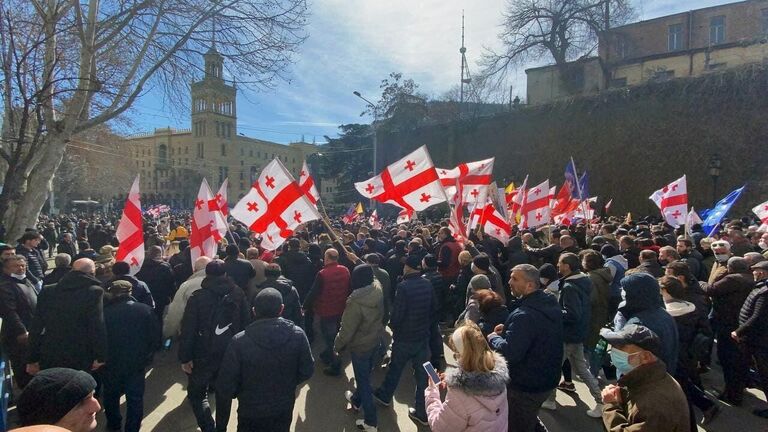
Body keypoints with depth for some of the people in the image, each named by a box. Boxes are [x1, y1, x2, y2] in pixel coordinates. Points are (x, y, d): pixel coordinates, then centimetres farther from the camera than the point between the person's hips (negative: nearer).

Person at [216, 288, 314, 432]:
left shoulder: (240, 342, -26)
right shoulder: (298, 335, -20)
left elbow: (225, 386, -19)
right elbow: (307, 371, -8)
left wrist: (238, 393, 2)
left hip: (251, 411, -2)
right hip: (285, 409, 2)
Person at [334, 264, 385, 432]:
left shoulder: (356, 302, -33)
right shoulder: (378, 290, -15)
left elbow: (347, 329, -23)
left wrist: (337, 345, -5)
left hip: (360, 345, -7)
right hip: (375, 340, 7)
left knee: (363, 379, 9)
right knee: (365, 374, 27)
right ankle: (357, 399, 51)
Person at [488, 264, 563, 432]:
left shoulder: (524, 316, -32)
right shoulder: (551, 303, -2)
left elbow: (508, 353, -35)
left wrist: (493, 337, -16)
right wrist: (508, 329, 3)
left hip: (525, 387, -8)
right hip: (547, 378, 9)